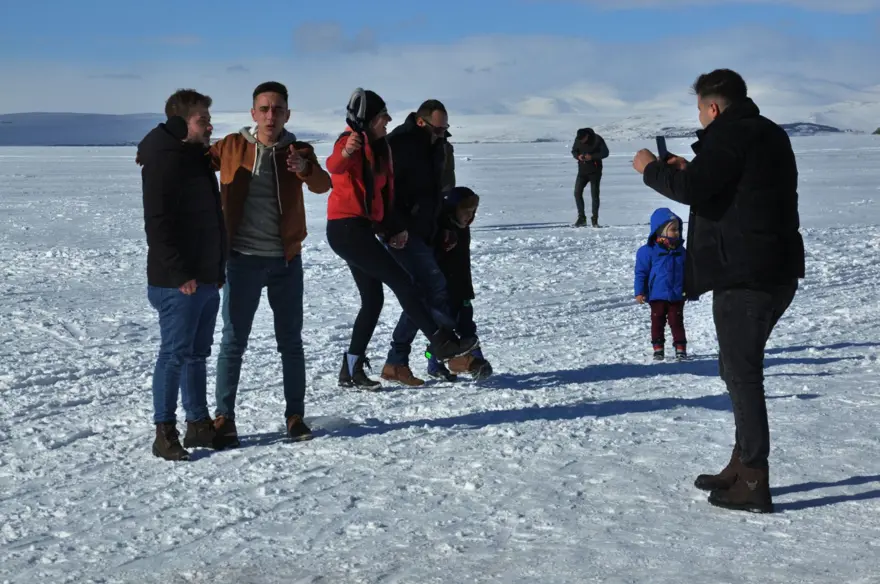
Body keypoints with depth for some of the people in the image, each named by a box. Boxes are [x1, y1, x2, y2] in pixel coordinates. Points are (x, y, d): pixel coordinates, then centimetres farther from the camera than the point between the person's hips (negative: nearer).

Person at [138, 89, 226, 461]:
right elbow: (157, 223, -20)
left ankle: (199, 426, 20)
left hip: (206, 279, 9)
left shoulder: (198, 159, 16)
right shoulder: (163, 161, -13)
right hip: (178, 282, -9)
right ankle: (165, 433, 1)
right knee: (175, 354, -6)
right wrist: (180, 273, -23)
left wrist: (217, 270, 20)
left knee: (197, 354, 13)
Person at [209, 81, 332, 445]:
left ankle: (295, 416, 18)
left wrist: (305, 169, -39)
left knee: (290, 341, 9)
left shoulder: (298, 151, 0)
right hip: (243, 259, -1)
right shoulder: (232, 146, 0)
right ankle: (224, 417, 10)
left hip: (286, 259, 1)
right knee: (233, 342, 2)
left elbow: (322, 185, -17)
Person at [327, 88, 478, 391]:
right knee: (401, 280, -9)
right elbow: (334, 166, -36)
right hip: (347, 228, -10)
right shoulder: (352, 142, -13)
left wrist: (395, 228, 5)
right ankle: (440, 341, -3)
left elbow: (385, 193, 18)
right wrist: (345, 153, -59)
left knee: (373, 299, 10)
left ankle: (351, 370, 14)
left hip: (361, 229, 10)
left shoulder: (378, 147, 15)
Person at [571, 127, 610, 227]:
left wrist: (592, 157, -23)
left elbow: (605, 153, -10)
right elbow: (574, 151, 10)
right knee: (577, 192, -5)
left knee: (594, 194, -2)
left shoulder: (597, 139, -15)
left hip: (595, 171, -4)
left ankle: (595, 219, 6)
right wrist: (578, 156, -14)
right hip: (582, 170, 4)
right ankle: (581, 218, 4)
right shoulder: (578, 139, -3)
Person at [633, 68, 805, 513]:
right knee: (740, 369, 19)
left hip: (744, 274, -10)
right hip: (776, 272, 10)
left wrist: (651, 169, -6)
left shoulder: (729, 135, -13)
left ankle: (753, 483, -3)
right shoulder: (768, 134, 19)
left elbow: (692, 189, -23)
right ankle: (742, 466, 26)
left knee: (741, 374, -6)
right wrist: (688, 169, 25)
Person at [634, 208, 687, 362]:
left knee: (677, 321, 5)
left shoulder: (680, 250, 4)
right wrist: (639, 292, -8)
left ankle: (680, 348, 10)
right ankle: (658, 348, 16)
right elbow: (641, 272, -6)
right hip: (657, 296, -2)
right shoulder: (648, 251, -9)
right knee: (657, 322, 7)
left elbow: (686, 272, 13)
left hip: (677, 296, 2)